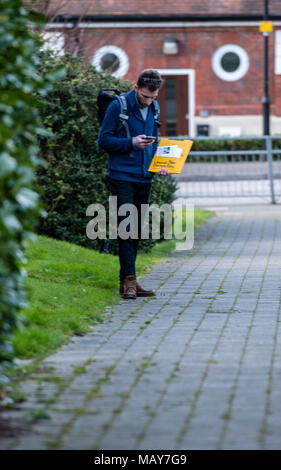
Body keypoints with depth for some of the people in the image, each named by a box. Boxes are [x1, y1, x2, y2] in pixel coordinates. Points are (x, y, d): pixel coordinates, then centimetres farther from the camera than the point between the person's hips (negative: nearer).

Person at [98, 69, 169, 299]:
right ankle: (129, 280, -10)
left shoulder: (154, 108, 10)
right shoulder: (118, 107, -8)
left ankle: (127, 280, 14)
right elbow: (104, 140, -7)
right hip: (122, 177, -6)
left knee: (137, 230, 8)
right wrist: (131, 143, -20)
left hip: (145, 177, 6)